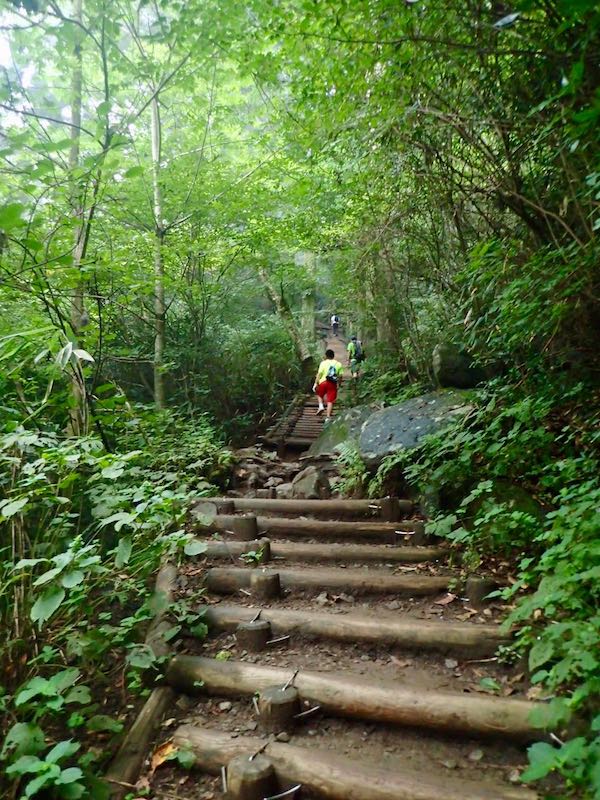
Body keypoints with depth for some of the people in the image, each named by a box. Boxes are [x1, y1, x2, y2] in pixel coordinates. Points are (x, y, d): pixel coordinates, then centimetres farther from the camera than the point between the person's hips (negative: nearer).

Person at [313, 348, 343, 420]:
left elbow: (319, 374, -5)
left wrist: (315, 383, -2)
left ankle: (321, 406, 5)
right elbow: (340, 376, 6)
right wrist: (338, 384, 19)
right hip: (333, 384, 1)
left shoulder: (323, 363, 0)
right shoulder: (338, 364, 7)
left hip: (323, 382, -1)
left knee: (319, 394, 27)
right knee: (330, 401, 4)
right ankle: (328, 417, 2)